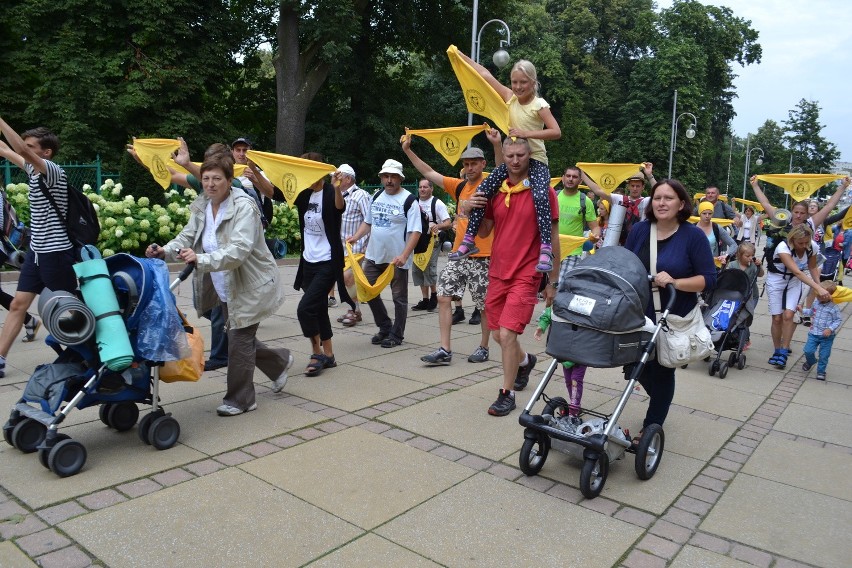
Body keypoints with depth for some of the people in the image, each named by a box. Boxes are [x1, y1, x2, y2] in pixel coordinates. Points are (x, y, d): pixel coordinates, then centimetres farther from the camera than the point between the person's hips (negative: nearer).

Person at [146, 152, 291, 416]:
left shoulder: (243, 207, -22)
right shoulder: (201, 207, 1)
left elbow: (239, 250, -33)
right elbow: (187, 237, -1)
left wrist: (201, 259, -44)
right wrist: (165, 251, -22)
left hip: (250, 286, -8)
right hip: (226, 288, 8)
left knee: (239, 339, -2)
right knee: (239, 338, 19)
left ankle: (239, 399, 15)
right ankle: (279, 361, 44)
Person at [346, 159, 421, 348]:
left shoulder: (408, 200, -11)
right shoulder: (377, 196, 9)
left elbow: (415, 231, -16)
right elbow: (368, 221, 19)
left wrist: (404, 256, -26)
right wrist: (355, 237, 2)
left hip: (397, 259, -6)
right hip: (374, 255, 6)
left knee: (399, 297, 5)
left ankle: (396, 335, 19)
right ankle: (385, 327, 26)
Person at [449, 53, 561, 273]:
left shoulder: (539, 105, -10)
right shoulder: (510, 97, 4)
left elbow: (556, 132, -18)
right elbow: (486, 74, 8)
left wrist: (527, 133, -25)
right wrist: (461, 56, 12)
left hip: (536, 160, -5)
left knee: (540, 197, -30)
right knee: (482, 191, -6)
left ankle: (546, 250, -27)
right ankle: (469, 240, 2)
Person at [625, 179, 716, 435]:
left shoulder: (693, 235, -9)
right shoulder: (639, 230, 0)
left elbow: (708, 279, -10)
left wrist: (675, 282, -25)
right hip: (640, 315, 4)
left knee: (662, 371, 8)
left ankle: (651, 428, 27)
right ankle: (659, 400, 46)